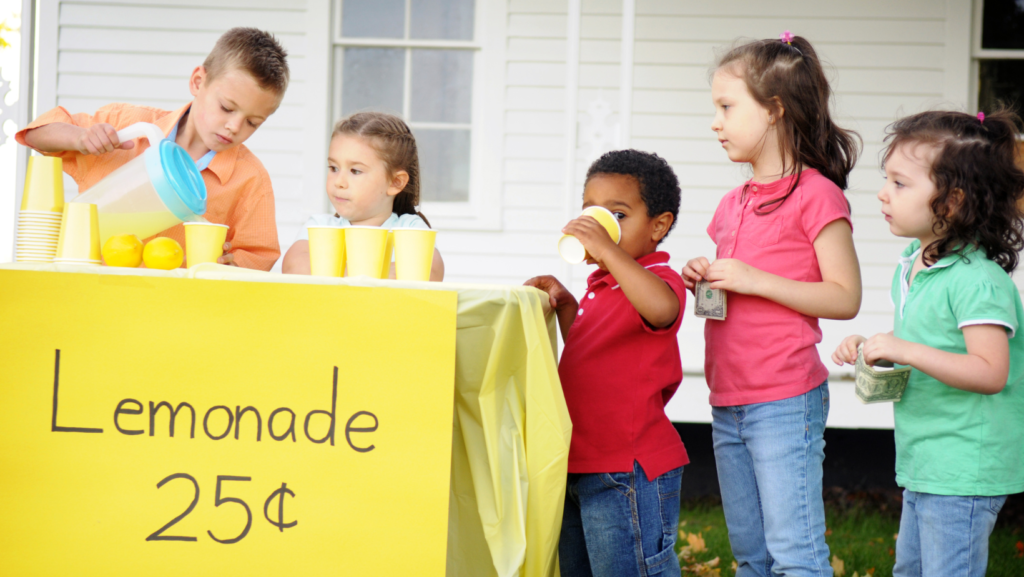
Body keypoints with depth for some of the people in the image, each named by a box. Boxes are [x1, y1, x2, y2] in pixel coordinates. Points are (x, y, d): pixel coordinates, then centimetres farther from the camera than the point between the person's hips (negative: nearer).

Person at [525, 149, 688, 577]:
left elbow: (661, 309, -40)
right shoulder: (601, 287, 16)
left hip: (627, 474, -10)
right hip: (580, 464, 10)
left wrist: (607, 249, -36)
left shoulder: (658, 281, -13)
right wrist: (565, 305, 14)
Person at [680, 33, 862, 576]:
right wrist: (705, 280, 2)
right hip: (728, 403, 8)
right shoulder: (733, 203, 15)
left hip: (785, 402, -8)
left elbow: (845, 297, -12)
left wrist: (752, 279, -17)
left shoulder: (815, 194, -9)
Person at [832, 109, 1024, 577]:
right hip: (922, 464, 10)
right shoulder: (912, 264, 11)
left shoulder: (978, 279, -19)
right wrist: (870, 348, 6)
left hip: (965, 471, -10)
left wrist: (908, 352, -28)